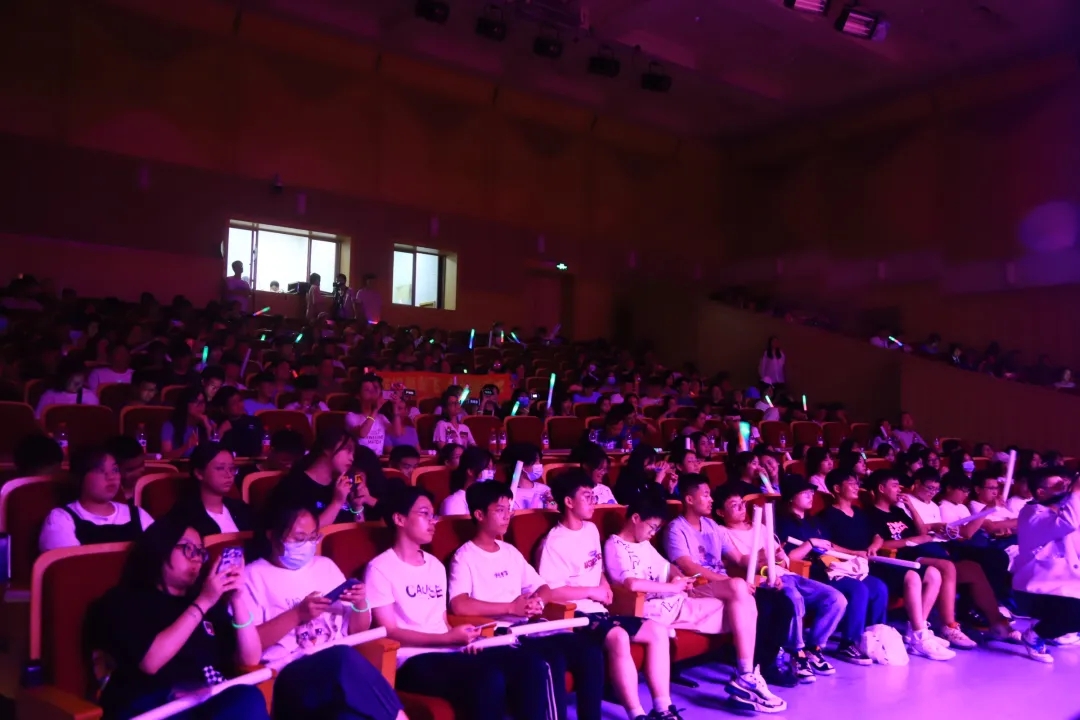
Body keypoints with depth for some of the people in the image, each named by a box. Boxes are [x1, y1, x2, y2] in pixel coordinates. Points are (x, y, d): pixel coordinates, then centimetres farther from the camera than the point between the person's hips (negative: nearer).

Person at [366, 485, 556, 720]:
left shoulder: (436, 565, 20)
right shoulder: (380, 568, -3)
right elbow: (390, 632, -8)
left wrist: (461, 638, -5)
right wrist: (449, 638, -16)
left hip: (448, 652, 7)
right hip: (414, 661, -7)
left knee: (530, 663, -16)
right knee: (488, 679, -34)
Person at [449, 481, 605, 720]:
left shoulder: (510, 551, 19)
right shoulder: (465, 556, -3)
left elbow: (544, 589, 20)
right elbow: (460, 606, -19)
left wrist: (537, 601, -5)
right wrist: (511, 607, -16)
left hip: (528, 627, 7)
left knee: (589, 649, -14)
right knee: (553, 658, -31)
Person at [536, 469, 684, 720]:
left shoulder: (591, 530, 16)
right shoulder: (554, 542, -12)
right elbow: (548, 592, -19)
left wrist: (605, 588, 3)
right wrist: (592, 591, -12)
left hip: (598, 611, 9)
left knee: (658, 631, -4)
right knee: (618, 637, -36)